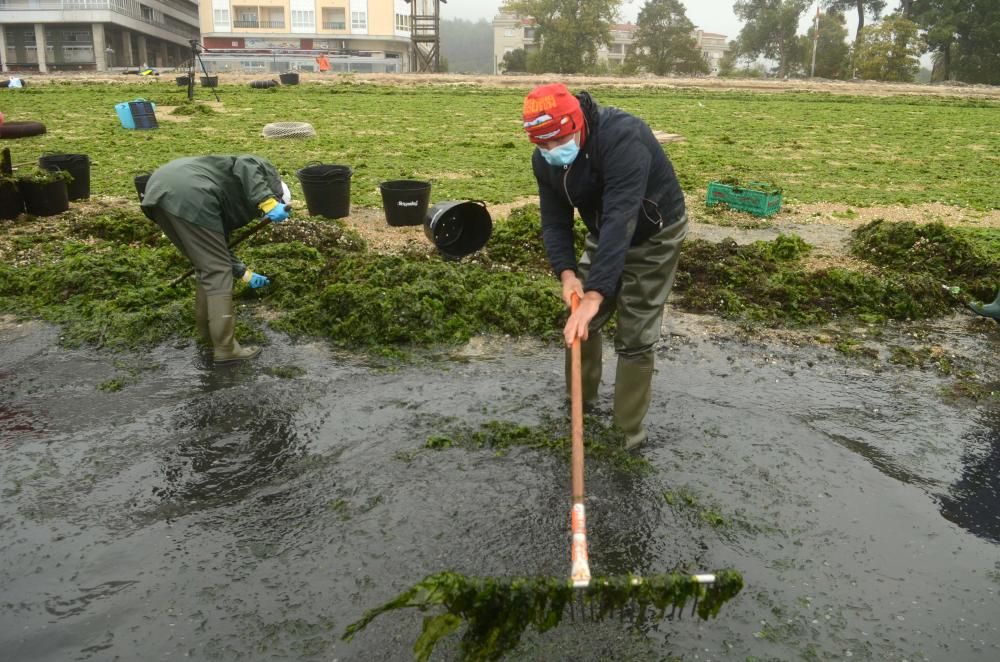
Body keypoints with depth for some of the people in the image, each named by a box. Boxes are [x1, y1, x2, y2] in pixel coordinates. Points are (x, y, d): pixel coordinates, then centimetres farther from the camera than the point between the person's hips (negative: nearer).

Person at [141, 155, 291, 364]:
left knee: (207, 267, 22)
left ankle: (208, 332, 32)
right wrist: (268, 203, -16)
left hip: (159, 190, 10)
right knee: (217, 271, -2)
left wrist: (245, 274, 43)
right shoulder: (266, 173, 17)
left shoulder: (234, 204, 36)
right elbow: (244, 167, -8)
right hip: (187, 196, -10)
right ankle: (225, 348, 1)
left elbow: (218, 247, 36)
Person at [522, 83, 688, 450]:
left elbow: (620, 220, -44)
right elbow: (555, 221, -8)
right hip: (603, 234, 7)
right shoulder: (544, 160, -13)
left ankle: (628, 433, 8)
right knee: (579, 319, 9)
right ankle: (580, 400, 32)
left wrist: (595, 295, -50)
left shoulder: (622, 136, -36)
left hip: (654, 235, -6)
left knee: (634, 336, -6)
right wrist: (566, 272, -27)